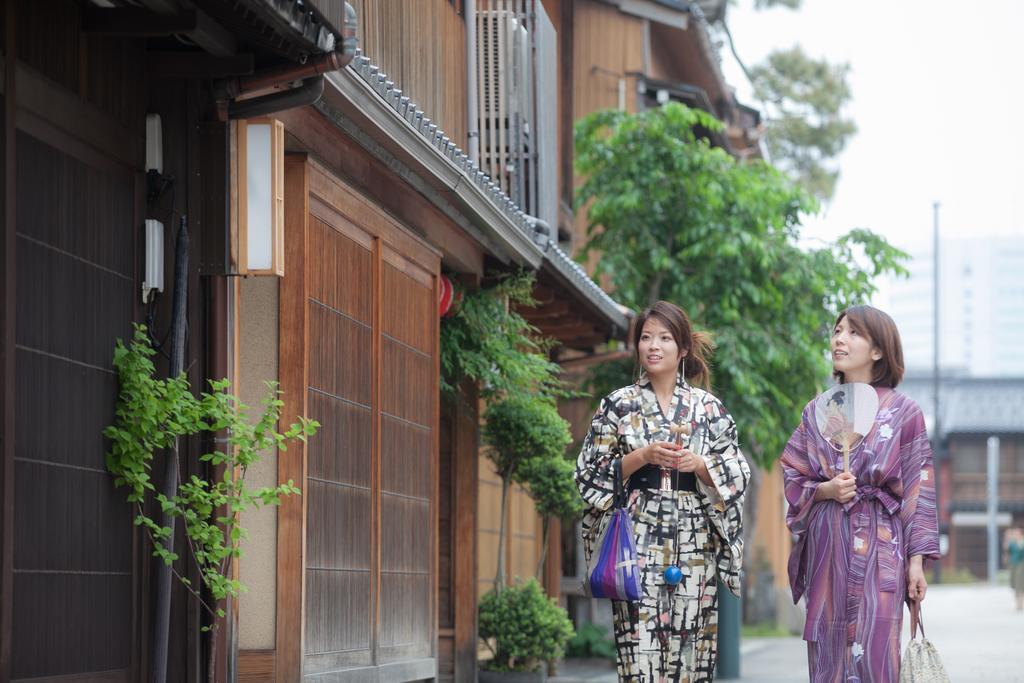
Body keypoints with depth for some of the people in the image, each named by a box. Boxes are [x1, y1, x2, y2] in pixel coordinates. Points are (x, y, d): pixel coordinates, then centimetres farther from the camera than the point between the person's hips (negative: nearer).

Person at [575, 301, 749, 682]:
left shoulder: (709, 407, 9)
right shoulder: (618, 405, 6)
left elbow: (737, 474, 8)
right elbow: (590, 474, 3)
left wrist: (698, 464, -10)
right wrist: (641, 456, -10)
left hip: (694, 544, 1)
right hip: (639, 541, -1)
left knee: (690, 646, -1)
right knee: (641, 648, -8)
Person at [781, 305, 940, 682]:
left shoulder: (903, 412, 2)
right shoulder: (816, 411, 11)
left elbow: (917, 489, 0)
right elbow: (792, 478, 11)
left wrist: (917, 559, -5)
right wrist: (825, 490, -10)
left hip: (878, 546, -3)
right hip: (826, 548, 3)